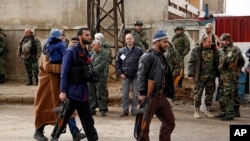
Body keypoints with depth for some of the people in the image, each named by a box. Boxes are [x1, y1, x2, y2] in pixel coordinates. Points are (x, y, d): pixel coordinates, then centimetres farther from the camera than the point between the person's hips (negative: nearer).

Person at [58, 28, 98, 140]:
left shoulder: (86, 53, 10)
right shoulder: (71, 52, -12)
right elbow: (64, 73, -15)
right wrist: (63, 91, -18)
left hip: (83, 91, 7)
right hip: (71, 91, -6)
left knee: (88, 119, 6)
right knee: (63, 117, 6)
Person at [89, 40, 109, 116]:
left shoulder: (104, 55, -5)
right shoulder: (93, 54, 16)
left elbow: (101, 66, -15)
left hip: (100, 78, -7)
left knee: (101, 94, -4)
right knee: (91, 94, 10)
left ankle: (103, 109, 3)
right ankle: (92, 108, 18)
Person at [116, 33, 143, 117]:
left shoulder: (139, 50, 0)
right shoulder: (121, 51, 4)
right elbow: (117, 63, 7)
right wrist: (120, 73, -1)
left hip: (136, 76, -1)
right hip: (125, 76, 1)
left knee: (135, 94, 5)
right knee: (125, 94, 4)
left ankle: (134, 110, 15)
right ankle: (125, 110, 11)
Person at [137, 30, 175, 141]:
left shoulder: (161, 57, 17)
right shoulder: (148, 56, -11)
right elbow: (141, 76, -18)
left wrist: (167, 92, 17)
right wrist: (142, 93, -24)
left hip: (161, 96, 9)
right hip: (149, 97, -9)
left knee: (169, 121, 14)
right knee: (144, 125, 1)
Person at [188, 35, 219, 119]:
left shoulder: (214, 50, 7)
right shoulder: (196, 50, -4)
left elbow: (217, 62, 14)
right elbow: (191, 63, -4)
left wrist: (218, 73, 9)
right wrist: (190, 74, -9)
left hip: (211, 76, 4)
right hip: (200, 76, -4)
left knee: (210, 93, 9)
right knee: (198, 94, 0)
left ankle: (207, 111, 22)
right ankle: (196, 111, 11)